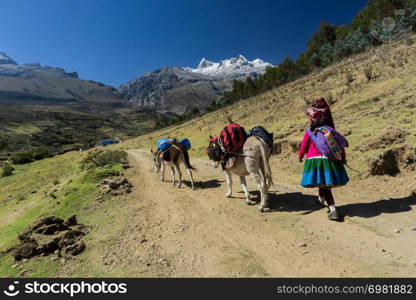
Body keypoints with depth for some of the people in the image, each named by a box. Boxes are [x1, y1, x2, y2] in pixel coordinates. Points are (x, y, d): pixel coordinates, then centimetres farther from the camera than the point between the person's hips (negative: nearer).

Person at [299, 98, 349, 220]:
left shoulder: (310, 132, -7)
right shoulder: (331, 129, 5)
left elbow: (303, 147, -2)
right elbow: (341, 144, 7)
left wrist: (300, 157, 15)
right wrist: (343, 157, 20)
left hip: (316, 160, -5)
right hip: (331, 160, 5)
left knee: (323, 185, 4)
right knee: (324, 183, 26)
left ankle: (333, 210, -2)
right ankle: (321, 198, 48)